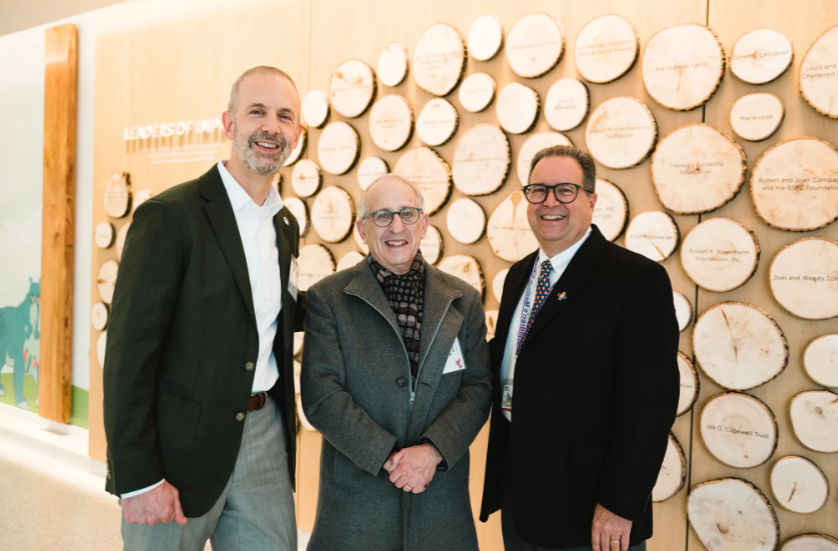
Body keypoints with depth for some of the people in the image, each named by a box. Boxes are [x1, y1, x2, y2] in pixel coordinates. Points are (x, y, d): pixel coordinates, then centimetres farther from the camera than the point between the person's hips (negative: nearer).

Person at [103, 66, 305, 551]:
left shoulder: (286, 224, 9)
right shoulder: (170, 215, -13)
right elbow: (130, 351, -15)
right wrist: (137, 479, -16)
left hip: (265, 436, 6)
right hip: (182, 447, -6)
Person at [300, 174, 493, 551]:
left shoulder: (464, 301, 5)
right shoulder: (327, 298, -3)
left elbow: (478, 387, 0)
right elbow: (321, 396, -9)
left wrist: (433, 450, -14)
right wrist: (388, 458, -14)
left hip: (441, 489, 2)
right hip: (356, 492, -2)